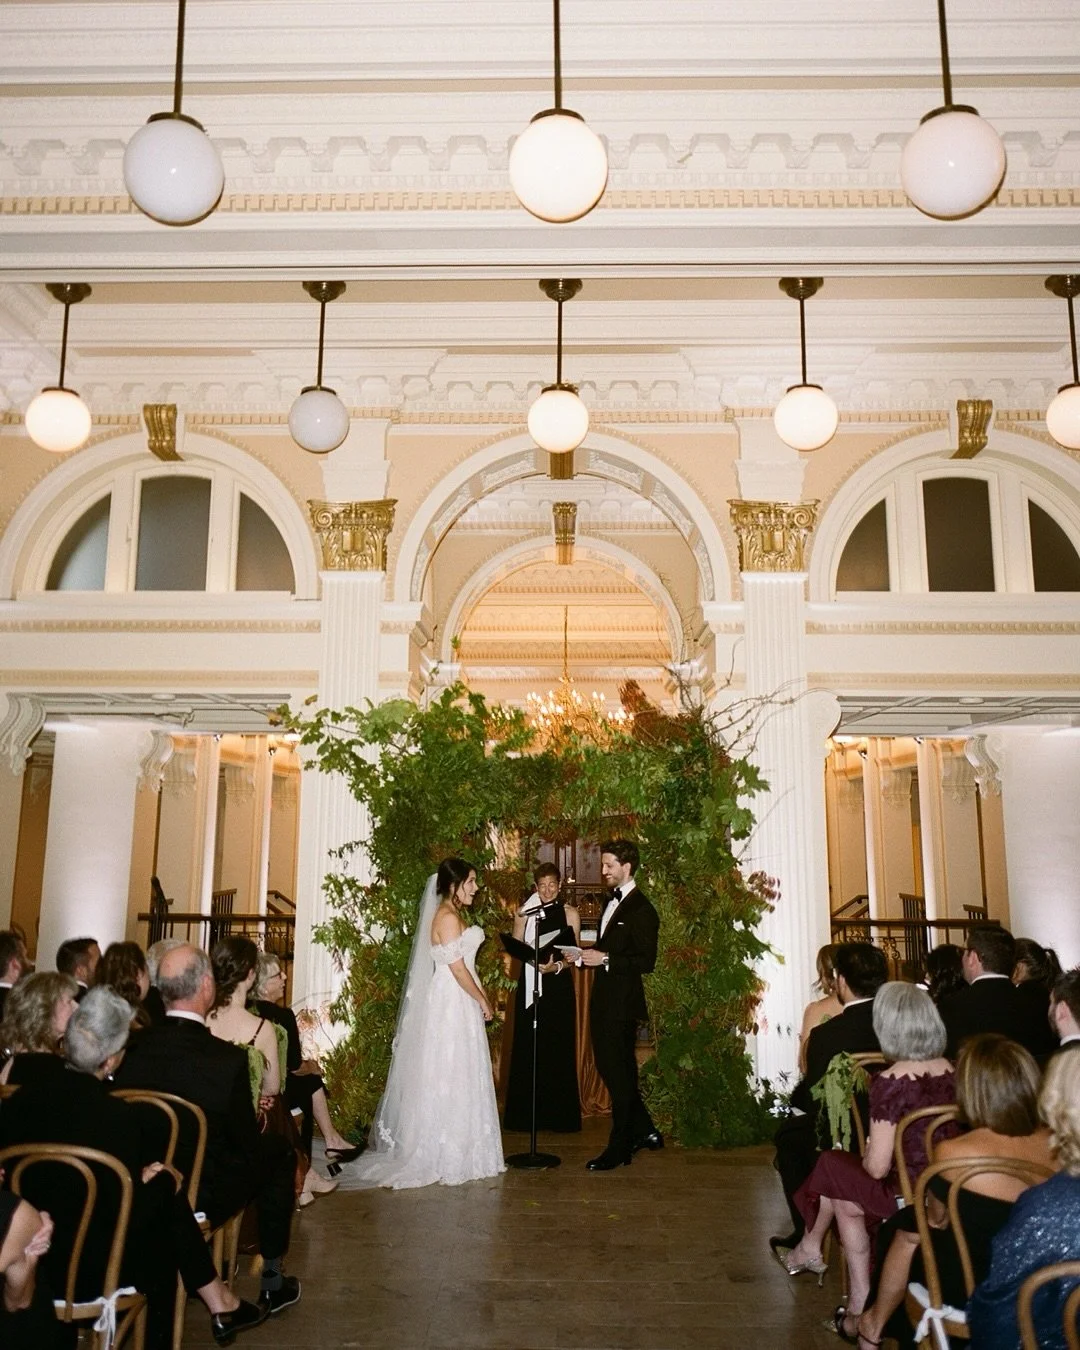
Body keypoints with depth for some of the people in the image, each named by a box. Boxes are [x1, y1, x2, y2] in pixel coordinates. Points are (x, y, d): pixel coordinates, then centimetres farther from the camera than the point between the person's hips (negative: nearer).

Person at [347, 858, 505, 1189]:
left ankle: (453, 1149, 23)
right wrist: (483, 1001, -10)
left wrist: (480, 999, 14)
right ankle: (448, 1155, 7)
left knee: (452, 1080, 14)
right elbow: (457, 968, -19)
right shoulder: (447, 917, -17)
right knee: (450, 1078, -1)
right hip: (452, 1004, -10)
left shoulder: (452, 915, 13)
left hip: (456, 1005, 10)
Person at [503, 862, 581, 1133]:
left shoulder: (570, 914, 1)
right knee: (527, 1047, 4)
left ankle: (559, 1114, 15)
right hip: (530, 987, 1)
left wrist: (556, 966, -19)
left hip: (559, 986, -1)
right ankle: (526, 1113, 15)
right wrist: (520, 921, -16)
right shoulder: (525, 912, 5)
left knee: (558, 1048, 4)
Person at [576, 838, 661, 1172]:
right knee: (608, 1067, 15)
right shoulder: (612, 900, 13)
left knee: (620, 1074, 2)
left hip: (622, 1003, -9)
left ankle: (619, 1149, 14)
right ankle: (645, 1131, 30)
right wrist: (588, 955, 4)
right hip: (604, 998, 9)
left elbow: (646, 961, -20)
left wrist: (605, 959, -22)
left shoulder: (641, 909, -16)